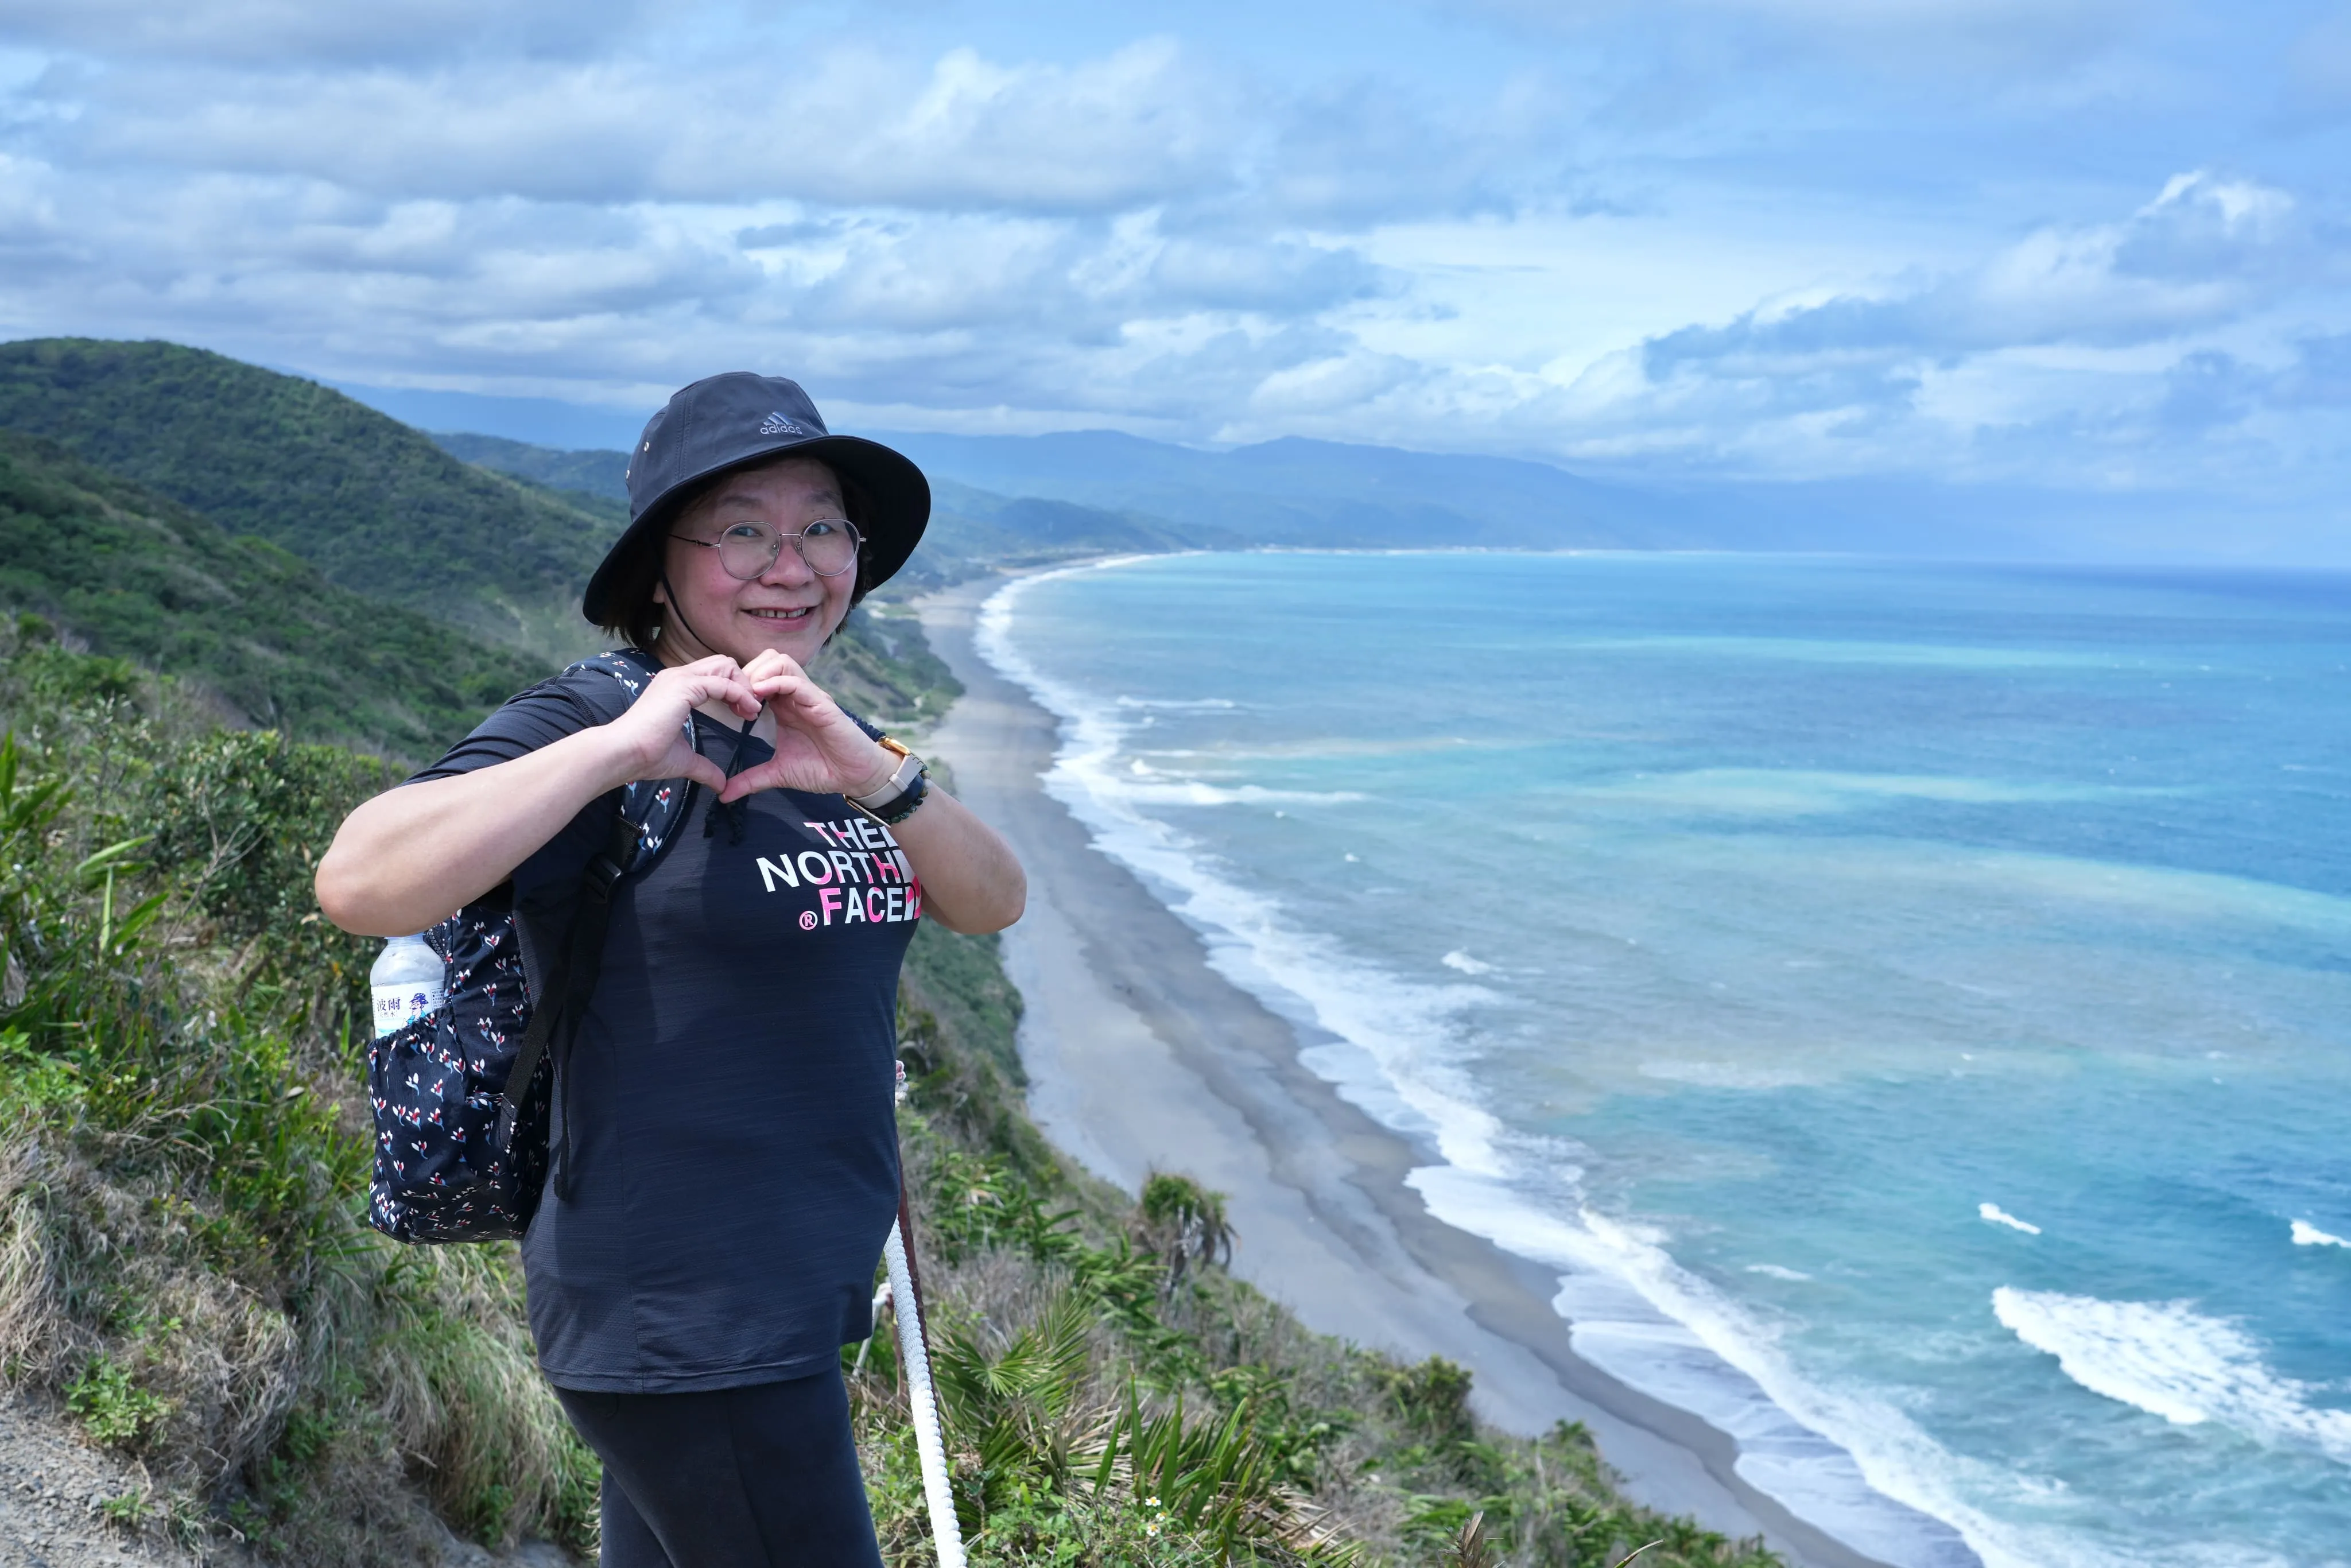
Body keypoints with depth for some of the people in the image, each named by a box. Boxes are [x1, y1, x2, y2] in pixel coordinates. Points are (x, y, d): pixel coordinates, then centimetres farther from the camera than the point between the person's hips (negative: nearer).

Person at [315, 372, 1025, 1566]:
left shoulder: (827, 747, 13)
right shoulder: (599, 732, -13)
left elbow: (992, 905, 1)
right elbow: (359, 885, -27)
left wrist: (876, 779, -17)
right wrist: (618, 748, -28)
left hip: (789, 1300, 8)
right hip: (679, 1321, -8)